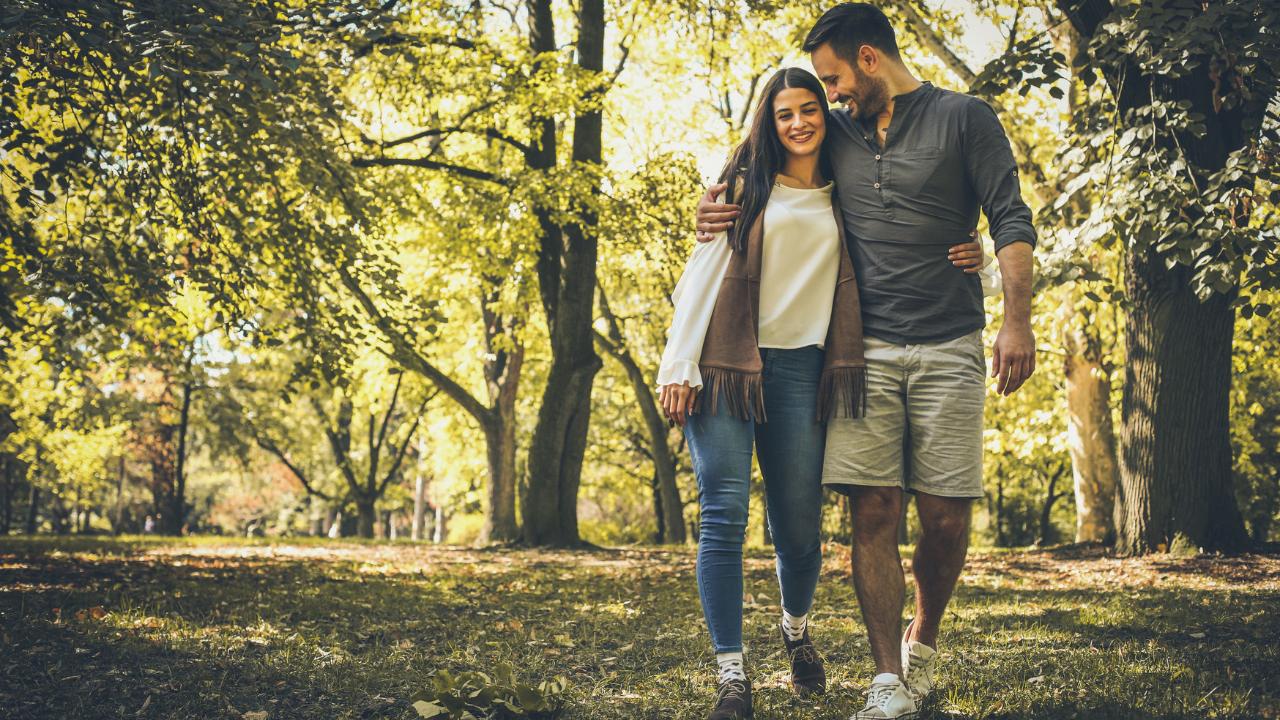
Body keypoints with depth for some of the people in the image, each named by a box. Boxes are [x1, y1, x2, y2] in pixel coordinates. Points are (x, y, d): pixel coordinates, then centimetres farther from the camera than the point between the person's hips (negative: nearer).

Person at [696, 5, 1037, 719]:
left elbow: (1011, 221, -2)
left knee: (946, 513, -1)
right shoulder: (838, 134, 15)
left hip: (948, 350, -2)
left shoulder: (964, 118, 3)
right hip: (864, 351, 3)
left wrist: (1017, 320, -14)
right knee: (875, 511, -6)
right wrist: (722, 209, 8)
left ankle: (923, 641, 25)